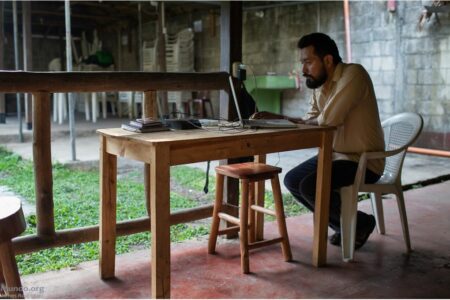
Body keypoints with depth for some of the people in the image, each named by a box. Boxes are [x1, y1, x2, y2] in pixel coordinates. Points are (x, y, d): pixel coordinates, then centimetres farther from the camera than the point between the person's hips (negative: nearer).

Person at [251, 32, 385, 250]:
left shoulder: (353, 74, -21)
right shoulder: (319, 85, 5)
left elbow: (329, 119, -30)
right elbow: (311, 123, 7)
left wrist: (309, 121, -9)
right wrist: (276, 117, -4)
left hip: (363, 161, -9)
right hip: (335, 155, 9)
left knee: (310, 186, -24)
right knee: (292, 181, 4)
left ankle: (360, 224, 2)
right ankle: (343, 224, 15)